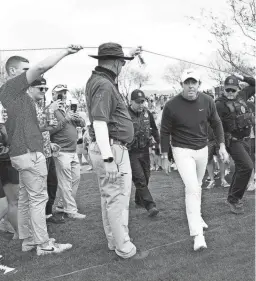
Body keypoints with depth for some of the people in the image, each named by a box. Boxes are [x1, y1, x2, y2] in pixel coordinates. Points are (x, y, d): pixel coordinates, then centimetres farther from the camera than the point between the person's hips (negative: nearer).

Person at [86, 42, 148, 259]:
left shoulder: (97, 79, 12)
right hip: (112, 149, -11)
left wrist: (133, 53, 42)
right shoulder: (105, 86, -18)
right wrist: (108, 159, -29)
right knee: (118, 199, -3)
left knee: (109, 197, 17)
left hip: (108, 148, 11)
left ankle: (114, 241, 29)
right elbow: (99, 123, -26)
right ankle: (124, 248, 6)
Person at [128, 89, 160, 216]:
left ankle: (139, 201, 32)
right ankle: (150, 205, -12)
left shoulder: (147, 114, 5)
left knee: (145, 177, 13)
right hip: (131, 152, -6)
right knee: (139, 178, -11)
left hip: (144, 151, 6)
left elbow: (154, 129, 18)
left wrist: (159, 143, 15)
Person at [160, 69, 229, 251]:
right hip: (182, 150, -4)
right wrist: (165, 158, -2)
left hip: (202, 149, 4)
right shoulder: (172, 106, -15)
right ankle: (198, 235, -15)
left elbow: (216, 123, 8)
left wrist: (222, 145, -1)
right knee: (192, 188, -15)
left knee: (197, 186, 17)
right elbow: (165, 132, -5)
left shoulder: (207, 101, -6)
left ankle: (196, 215, 41)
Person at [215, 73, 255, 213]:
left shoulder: (241, 95, 7)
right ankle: (233, 199, -8)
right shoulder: (220, 104, -14)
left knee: (241, 169, 14)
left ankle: (233, 197, 29)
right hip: (233, 140, -8)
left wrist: (243, 78, 6)